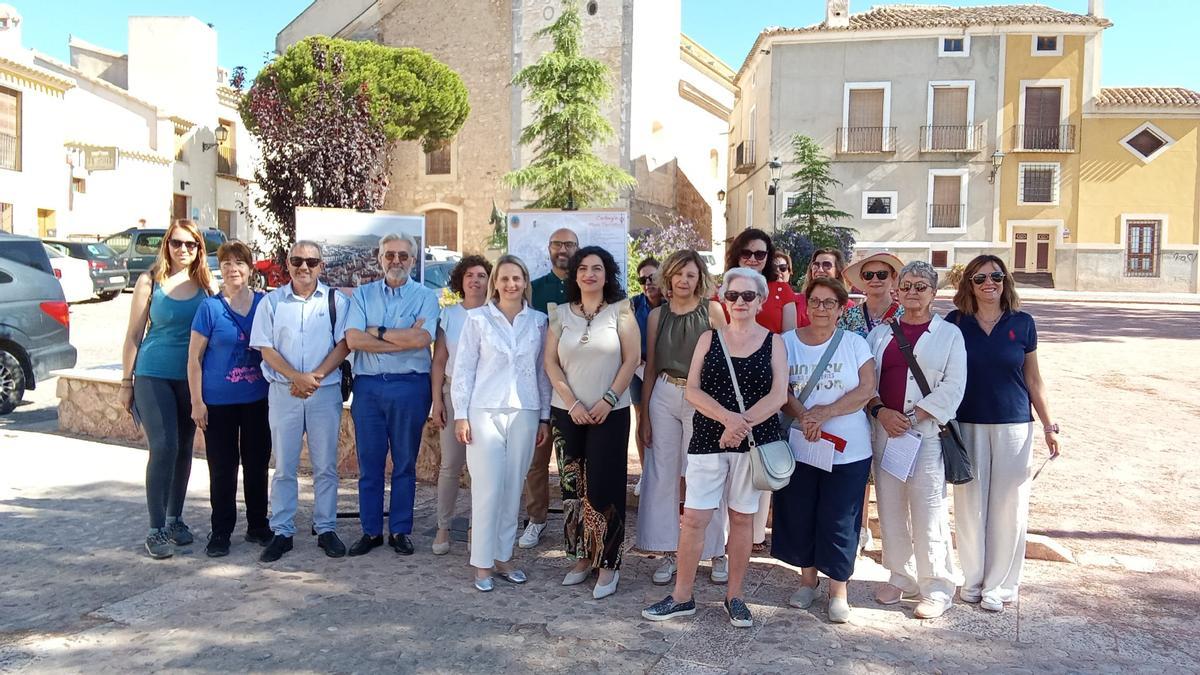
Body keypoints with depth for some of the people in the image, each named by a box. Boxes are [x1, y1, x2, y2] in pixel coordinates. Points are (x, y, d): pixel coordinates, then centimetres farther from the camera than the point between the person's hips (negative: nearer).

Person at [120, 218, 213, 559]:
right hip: (154, 375, -3)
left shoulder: (206, 285, 3)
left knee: (183, 449, 11)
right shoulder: (150, 282, -2)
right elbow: (133, 335, 2)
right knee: (163, 448, -10)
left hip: (192, 378, 3)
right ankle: (156, 529, -1)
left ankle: (175, 519, 26)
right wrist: (127, 381, 1)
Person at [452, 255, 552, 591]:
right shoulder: (478, 318, 0)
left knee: (513, 488, 8)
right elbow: (464, 368, 0)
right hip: (485, 411, -2)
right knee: (487, 489, -3)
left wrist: (545, 416, 9)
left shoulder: (538, 320, 7)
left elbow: (543, 370, 10)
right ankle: (482, 564, 8)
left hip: (525, 413, 3)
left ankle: (502, 557, 20)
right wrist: (461, 414, -4)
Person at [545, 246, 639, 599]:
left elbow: (632, 359, -4)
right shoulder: (561, 314, 7)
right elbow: (551, 362, 4)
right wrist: (572, 403, -6)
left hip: (610, 412, -3)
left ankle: (608, 564, 6)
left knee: (603, 486, -4)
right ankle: (582, 557, 19)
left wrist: (608, 400, -10)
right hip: (567, 411, 3)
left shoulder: (620, 311, 0)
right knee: (572, 486, 6)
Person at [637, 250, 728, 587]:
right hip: (664, 397, 3)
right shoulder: (657, 315, 8)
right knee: (662, 475, 5)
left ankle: (716, 552, 17)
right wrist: (644, 415, 10)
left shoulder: (712, 310, -1)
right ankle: (669, 553, 17)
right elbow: (650, 368, 11)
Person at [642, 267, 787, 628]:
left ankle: (734, 596, 23)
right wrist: (727, 417, -19)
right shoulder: (709, 338, 6)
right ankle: (682, 596, 13)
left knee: (742, 517, 9)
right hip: (708, 439, 1)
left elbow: (779, 395, -6)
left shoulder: (773, 342, 4)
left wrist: (741, 425, -18)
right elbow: (693, 390, -2)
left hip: (755, 440, 0)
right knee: (693, 517, -1)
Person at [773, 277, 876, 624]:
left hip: (848, 451, -1)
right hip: (798, 447, 2)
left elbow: (867, 389, -7)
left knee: (839, 521, 3)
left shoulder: (854, 343, 2)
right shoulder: (787, 342, 4)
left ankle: (838, 590, 17)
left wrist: (826, 412, -16)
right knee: (798, 515, 10)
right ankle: (807, 580, 29)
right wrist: (803, 416, -18)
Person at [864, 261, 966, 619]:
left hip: (927, 432, -4)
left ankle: (937, 588, 8)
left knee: (928, 511, -4)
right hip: (885, 429, 4)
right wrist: (880, 411, -10)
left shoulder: (949, 334, 3)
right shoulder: (881, 332, 13)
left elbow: (953, 387, -6)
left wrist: (913, 418, -13)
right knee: (891, 507, 9)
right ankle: (901, 577, 23)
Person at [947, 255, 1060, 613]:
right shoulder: (955, 323, 0)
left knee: (1009, 505, 4)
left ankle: (999, 584, 18)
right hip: (967, 425, 0)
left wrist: (1049, 425, 4)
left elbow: (1033, 379, 7)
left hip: (1013, 425, 0)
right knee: (970, 503, 6)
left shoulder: (1022, 323, 1)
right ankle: (973, 579, 22)